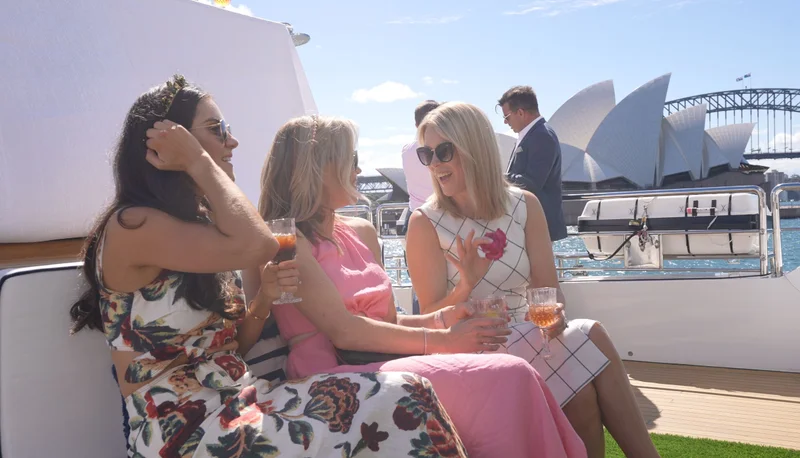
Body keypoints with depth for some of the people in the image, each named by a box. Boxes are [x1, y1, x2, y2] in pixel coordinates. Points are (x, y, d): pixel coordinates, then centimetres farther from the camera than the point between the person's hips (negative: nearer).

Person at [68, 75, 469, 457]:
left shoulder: (202, 222, 15)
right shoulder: (131, 226, -10)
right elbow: (257, 246, -25)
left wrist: (265, 297, -3)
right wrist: (198, 162, -12)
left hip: (236, 402, 8)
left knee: (404, 395, -13)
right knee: (402, 401, -20)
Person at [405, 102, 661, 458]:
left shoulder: (524, 206, 0)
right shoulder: (425, 223, -11)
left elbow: (548, 291, 0)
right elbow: (432, 320, -11)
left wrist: (552, 316, -24)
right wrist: (466, 287, -31)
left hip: (525, 336, 4)